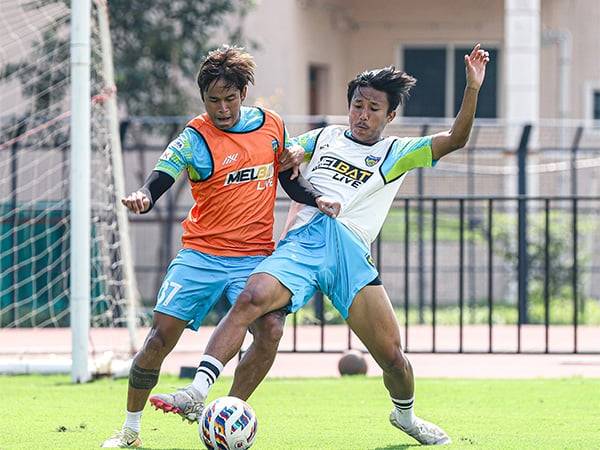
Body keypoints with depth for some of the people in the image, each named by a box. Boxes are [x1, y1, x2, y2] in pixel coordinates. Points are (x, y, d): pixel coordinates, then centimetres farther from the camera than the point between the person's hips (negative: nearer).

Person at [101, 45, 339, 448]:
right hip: (201, 254, -2)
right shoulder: (195, 137, -5)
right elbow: (159, 181, -14)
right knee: (163, 333, -9)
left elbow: (290, 181, 20)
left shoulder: (272, 125, 6)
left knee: (271, 330, -20)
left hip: (254, 259, 2)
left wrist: (317, 199, 1)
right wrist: (142, 198, -37)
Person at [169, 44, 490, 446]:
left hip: (352, 254, 0)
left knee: (392, 355, -3)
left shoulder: (397, 153, 17)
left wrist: (473, 88, -7)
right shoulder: (324, 138, 24)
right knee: (252, 298, -30)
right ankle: (199, 390, -40)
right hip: (302, 242, 0)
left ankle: (405, 415, 30)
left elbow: (455, 139, 4)